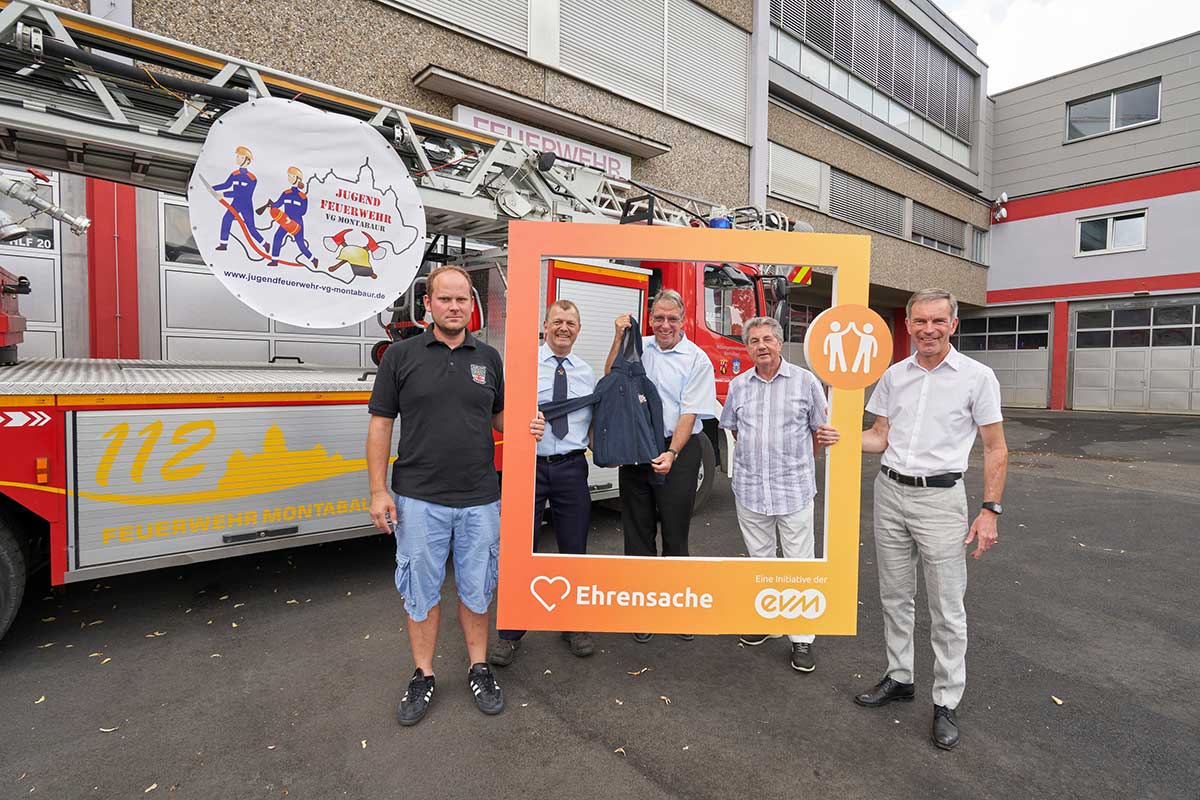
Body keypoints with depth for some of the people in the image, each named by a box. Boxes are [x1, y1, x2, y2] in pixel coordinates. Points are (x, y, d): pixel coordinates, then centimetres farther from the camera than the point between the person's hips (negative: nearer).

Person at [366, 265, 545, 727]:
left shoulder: (488, 358, 6)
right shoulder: (401, 356, -1)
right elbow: (380, 424, -1)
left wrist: (524, 427, -9)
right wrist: (378, 491, -6)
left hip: (479, 498, 2)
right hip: (418, 499, -1)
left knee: (476, 588, 13)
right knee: (421, 590, 11)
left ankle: (479, 668, 32)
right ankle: (423, 677, 30)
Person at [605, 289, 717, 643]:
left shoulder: (696, 359, -3)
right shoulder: (638, 348, 8)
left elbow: (690, 413, -10)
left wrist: (672, 453, -21)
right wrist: (619, 338, -9)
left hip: (678, 452, -3)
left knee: (675, 533, 7)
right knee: (638, 531, 10)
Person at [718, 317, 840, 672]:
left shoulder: (806, 382, -3)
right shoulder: (738, 385, 6)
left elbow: (820, 431, 4)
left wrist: (797, 464, -3)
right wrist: (754, 460, 9)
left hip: (794, 490, -3)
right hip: (749, 489, 3)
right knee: (759, 559, 16)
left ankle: (802, 638, 16)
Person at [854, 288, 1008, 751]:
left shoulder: (977, 377, -5)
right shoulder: (894, 375, 6)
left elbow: (995, 449, -4)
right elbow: (880, 437, 8)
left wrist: (990, 510, -10)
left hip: (940, 496, -4)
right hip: (890, 492, 4)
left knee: (947, 608, 3)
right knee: (895, 596, 15)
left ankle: (947, 702, 19)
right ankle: (899, 678, 32)